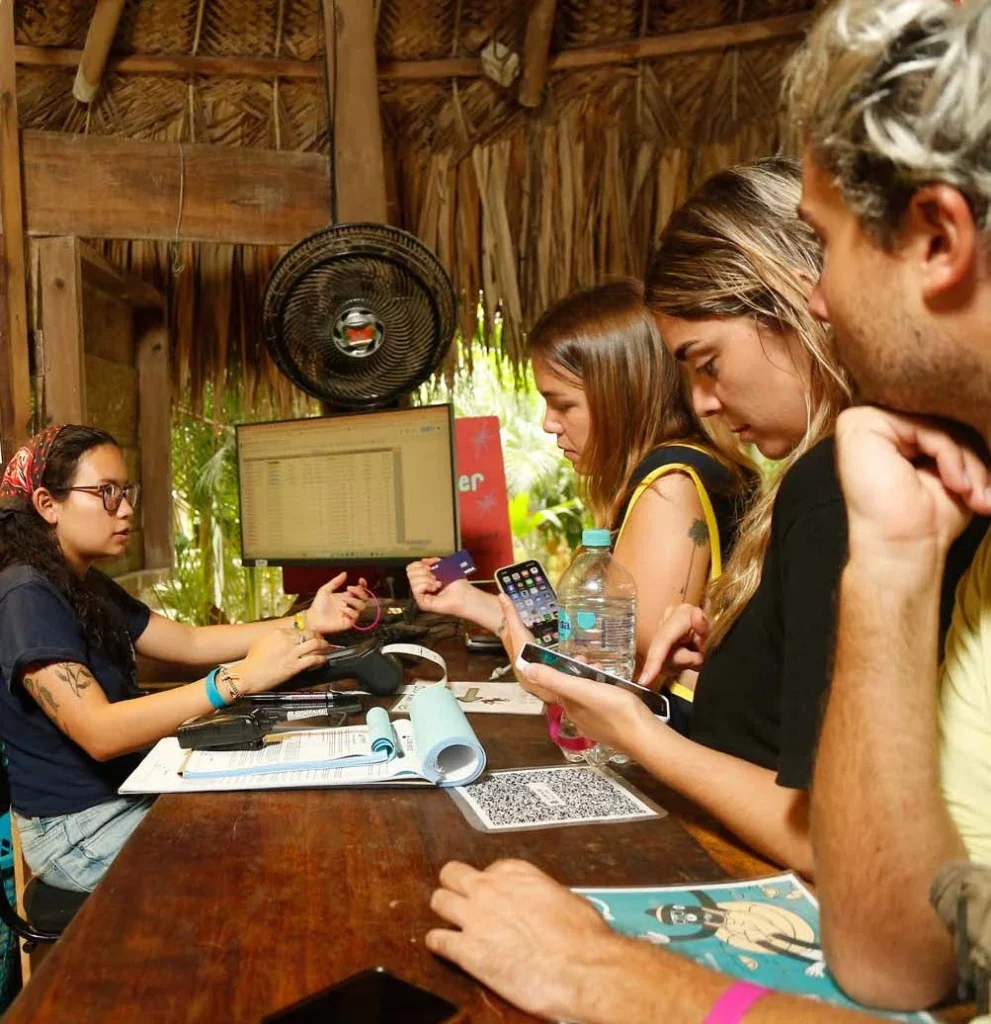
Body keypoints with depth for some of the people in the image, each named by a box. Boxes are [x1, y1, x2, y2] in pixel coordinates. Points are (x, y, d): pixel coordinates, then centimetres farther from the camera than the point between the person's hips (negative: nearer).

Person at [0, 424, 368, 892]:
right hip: (78, 831, -8)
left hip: (129, 793, 9)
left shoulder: (88, 586, 9)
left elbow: (191, 642, 7)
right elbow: (99, 732, -32)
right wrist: (240, 677, -39)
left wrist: (305, 622, -3)